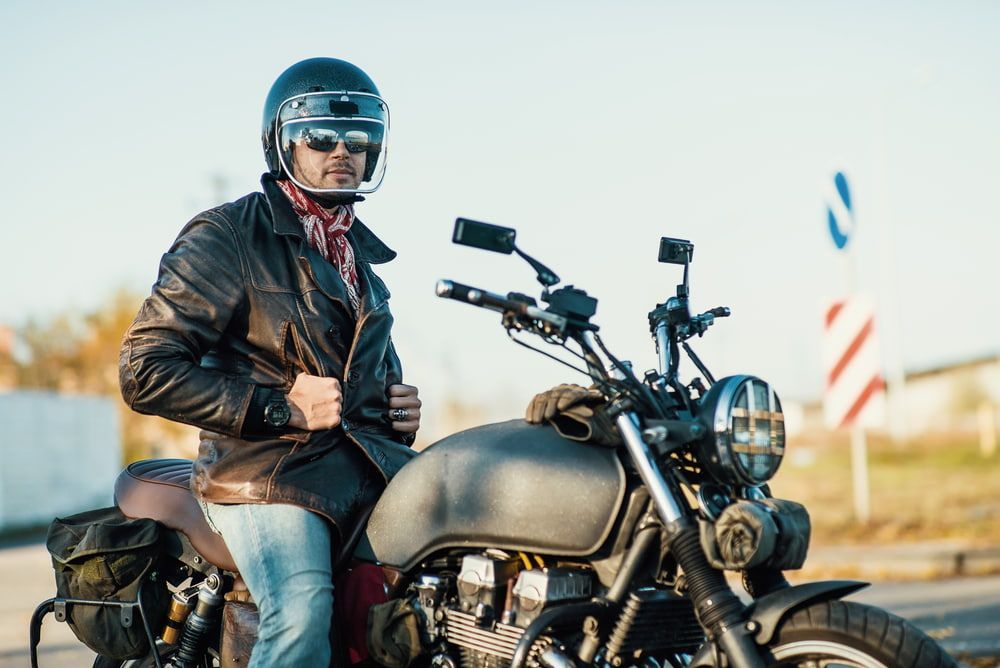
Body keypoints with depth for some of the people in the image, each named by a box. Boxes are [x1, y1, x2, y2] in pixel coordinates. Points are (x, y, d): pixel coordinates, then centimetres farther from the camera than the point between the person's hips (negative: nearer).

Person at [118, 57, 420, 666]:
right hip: (270, 476, -7)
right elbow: (147, 369, -11)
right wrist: (280, 408, -15)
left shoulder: (361, 258, 24)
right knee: (304, 616, -31)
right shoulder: (228, 237, -2)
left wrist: (398, 401, 16)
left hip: (371, 469, 8)